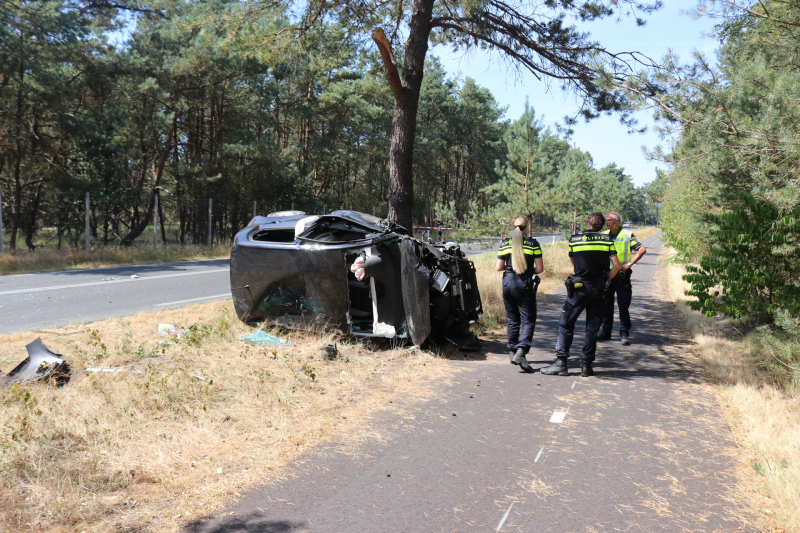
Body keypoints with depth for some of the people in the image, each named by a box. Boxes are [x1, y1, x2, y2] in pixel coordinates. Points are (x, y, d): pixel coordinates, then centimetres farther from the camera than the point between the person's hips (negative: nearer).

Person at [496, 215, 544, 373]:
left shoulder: (505, 243, 4)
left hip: (508, 283, 4)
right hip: (524, 284, -4)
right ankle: (520, 351, -22)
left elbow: (499, 267, 5)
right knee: (528, 321, -3)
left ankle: (512, 352, 21)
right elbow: (540, 268, -5)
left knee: (513, 320, 16)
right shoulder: (532, 243, -4)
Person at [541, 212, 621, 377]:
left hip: (580, 288, -2)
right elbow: (616, 265, -1)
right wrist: (605, 280, 11)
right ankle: (586, 365, 9)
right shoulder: (607, 240, 3)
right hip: (598, 289, 2)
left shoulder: (574, 239, 1)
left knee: (566, 324, 5)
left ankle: (561, 362, 1)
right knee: (592, 327, 8)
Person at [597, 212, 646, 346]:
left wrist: (629, 264, -16)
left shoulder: (627, 235, -3)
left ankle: (624, 334, 6)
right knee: (606, 304, 8)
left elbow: (642, 250, -9)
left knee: (623, 305, -1)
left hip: (621, 275, -4)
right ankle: (605, 331, 18)